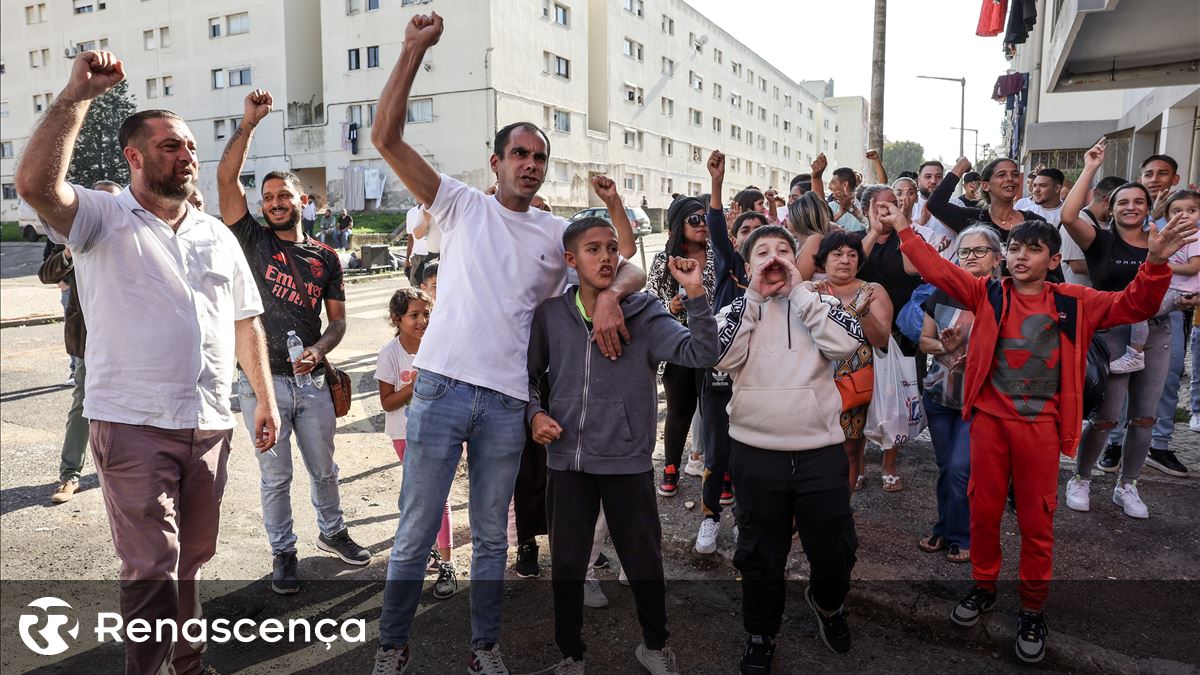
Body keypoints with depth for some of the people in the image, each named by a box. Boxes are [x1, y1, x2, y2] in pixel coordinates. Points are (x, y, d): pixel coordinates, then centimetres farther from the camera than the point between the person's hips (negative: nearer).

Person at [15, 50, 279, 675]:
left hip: (209, 424, 5)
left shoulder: (218, 236, 14)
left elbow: (246, 320, 17)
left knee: (190, 559, 17)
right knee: (152, 569, -5)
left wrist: (265, 397, 14)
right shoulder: (102, 219, -1)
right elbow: (35, 183, -23)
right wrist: (77, 94, -21)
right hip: (134, 425, -5)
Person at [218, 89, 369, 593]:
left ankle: (332, 531, 37)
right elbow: (226, 178, -9)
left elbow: (338, 319, 7)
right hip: (263, 380, -2)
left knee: (323, 467, 15)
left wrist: (318, 350, -13)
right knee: (275, 476, 7)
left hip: (312, 380, 2)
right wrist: (249, 123, -11)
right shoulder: (253, 241, 2)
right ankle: (283, 553, 24)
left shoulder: (324, 257, 7)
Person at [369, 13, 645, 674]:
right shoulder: (461, 205, 5)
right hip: (442, 386, -2)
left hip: (506, 400, 2)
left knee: (490, 536, 13)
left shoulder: (558, 233, 11)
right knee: (415, 532, 5)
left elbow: (631, 270, 9)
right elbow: (386, 137, -3)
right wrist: (414, 48, -7)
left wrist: (609, 294, -14)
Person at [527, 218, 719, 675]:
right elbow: (530, 374, 12)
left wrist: (696, 293, -27)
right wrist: (534, 412, -6)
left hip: (627, 463, -1)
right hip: (566, 462, 2)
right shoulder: (551, 315, -1)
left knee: (644, 564, 12)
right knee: (567, 565, 14)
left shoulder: (644, 314, -6)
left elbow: (701, 355, -18)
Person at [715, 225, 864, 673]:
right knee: (761, 556, 12)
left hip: (822, 452, 1)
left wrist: (798, 290, -10)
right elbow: (722, 356, -15)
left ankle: (827, 603, 46)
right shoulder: (737, 309, 5)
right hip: (756, 455, 0)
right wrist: (755, 295, -10)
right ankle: (760, 636, 34)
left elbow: (846, 344, -14)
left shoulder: (819, 303, 7)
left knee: (834, 551, 14)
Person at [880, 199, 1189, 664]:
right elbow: (939, 271, 2)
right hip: (989, 419, 1)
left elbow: (1132, 306, 0)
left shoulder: (1073, 303, 4)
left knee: (1036, 521, 7)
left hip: (1040, 426, -1)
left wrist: (1155, 264, -16)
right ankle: (984, 587, 31)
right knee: (983, 511, 11)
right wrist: (904, 230, -2)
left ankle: (1032, 609, 23)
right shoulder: (988, 293, 4)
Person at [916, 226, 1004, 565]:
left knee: (961, 469, -7)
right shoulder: (942, 294, 1)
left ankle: (960, 537, 13)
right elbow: (924, 341, 8)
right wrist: (945, 346, -12)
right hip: (939, 394, 4)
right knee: (945, 467, 13)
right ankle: (944, 530, 29)